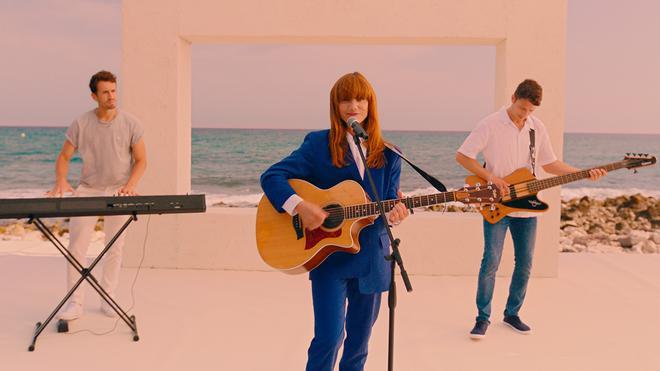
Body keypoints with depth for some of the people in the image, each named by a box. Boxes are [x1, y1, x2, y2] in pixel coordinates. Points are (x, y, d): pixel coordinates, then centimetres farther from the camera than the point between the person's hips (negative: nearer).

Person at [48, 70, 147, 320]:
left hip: (118, 191, 0)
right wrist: (61, 181, -16)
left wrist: (129, 185, -16)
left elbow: (141, 160, -1)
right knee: (76, 247, -6)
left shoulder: (131, 124, -4)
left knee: (115, 248, 7)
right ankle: (75, 303, 2)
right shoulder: (81, 124, -3)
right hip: (87, 189, 0)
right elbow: (64, 157, 3)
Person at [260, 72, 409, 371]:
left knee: (359, 341, 13)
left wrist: (392, 213, -20)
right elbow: (271, 176, -9)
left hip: (371, 260, 4)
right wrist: (300, 205, -25)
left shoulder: (388, 155, 6)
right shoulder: (318, 144, -4)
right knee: (328, 337, -9)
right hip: (328, 257, -3)